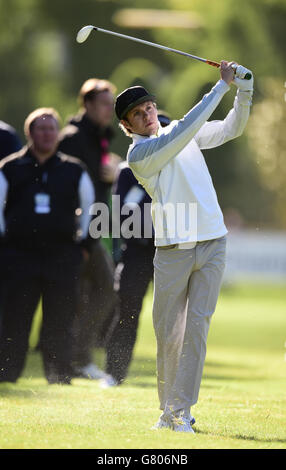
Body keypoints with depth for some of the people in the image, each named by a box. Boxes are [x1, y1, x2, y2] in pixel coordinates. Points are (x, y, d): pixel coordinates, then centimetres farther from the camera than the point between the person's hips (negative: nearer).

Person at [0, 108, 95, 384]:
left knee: (60, 320, 0)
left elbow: (90, 207, 18)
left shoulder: (74, 171, 10)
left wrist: (82, 240, 11)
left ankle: (60, 377, 8)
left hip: (62, 256, 1)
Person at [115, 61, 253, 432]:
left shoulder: (178, 133, 14)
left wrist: (244, 91, -3)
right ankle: (168, 410, 13)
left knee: (197, 327, -4)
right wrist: (223, 85, -17)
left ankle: (181, 412, -4)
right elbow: (185, 131, -17)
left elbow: (231, 129, 16)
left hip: (212, 244, 4)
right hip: (173, 251, -4)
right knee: (168, 332, -1)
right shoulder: (138, 155, -6)